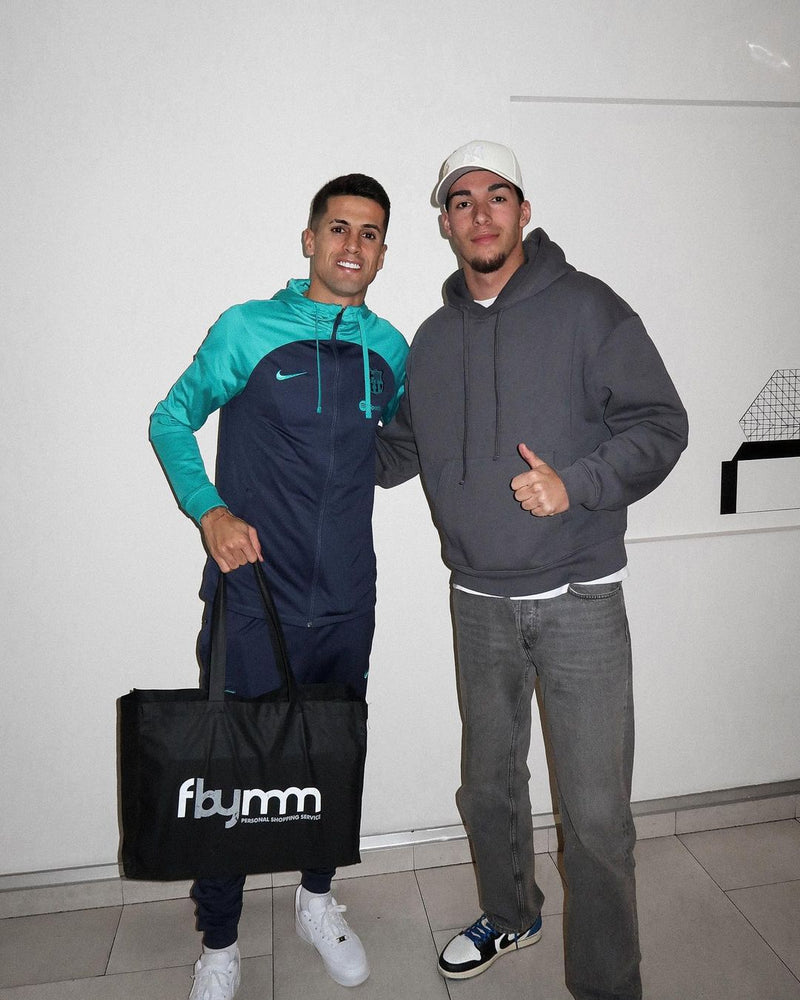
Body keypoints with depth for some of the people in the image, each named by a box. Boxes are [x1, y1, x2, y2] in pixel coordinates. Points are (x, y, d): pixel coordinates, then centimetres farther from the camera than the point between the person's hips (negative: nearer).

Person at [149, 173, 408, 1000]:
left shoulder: (390, 350, 7)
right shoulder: (247, 329, -4)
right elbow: (171, 422, 2)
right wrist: (210, 510, -10)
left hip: (347, 604, 4)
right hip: (254, 600, -3)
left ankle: (316, 900, 44)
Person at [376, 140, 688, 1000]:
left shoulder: (585, 307, -5)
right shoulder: (432, 338, 10)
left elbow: (659, 423, -9)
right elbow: (398, 451, 18)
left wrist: (575, 485, -23)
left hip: (578, 600, -4)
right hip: (479, 602, 5)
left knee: (595, 811, 0)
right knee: (488, 784, 21)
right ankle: (510, 916, 47)